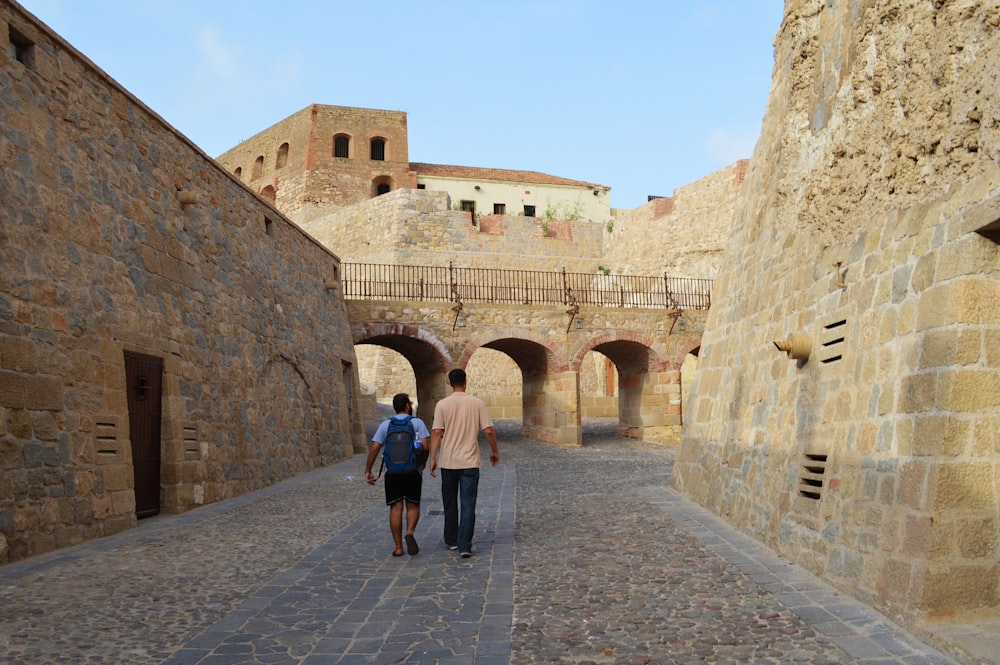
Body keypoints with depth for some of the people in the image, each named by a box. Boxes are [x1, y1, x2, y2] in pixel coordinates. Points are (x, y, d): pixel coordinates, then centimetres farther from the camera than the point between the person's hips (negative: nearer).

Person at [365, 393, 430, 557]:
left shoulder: (386, 424, 6)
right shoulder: (417, 422, 0)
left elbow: (374, 448, -2)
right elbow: (425, 447, -9)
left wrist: (368, 471, 2)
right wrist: (422, 464, 8)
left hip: (392, 471, 1)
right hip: (413, 471, -1)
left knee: (396, 508, 5)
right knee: (413, 506, 11)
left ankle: (398, 547, 4)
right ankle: (410, 532, -16)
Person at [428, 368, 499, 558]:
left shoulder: (442, 404, -4)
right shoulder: (477, 403, -3)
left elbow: (436, 433, -8)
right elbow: (488, 430, -5)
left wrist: (433, 458, -2)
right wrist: (495, 451, 9)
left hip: (448, 462, 1)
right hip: (470, 462, -1)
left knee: (450, 504, 16)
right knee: (468, 505, 0)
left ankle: (452, 541, 28)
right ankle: (464, 546, -7)